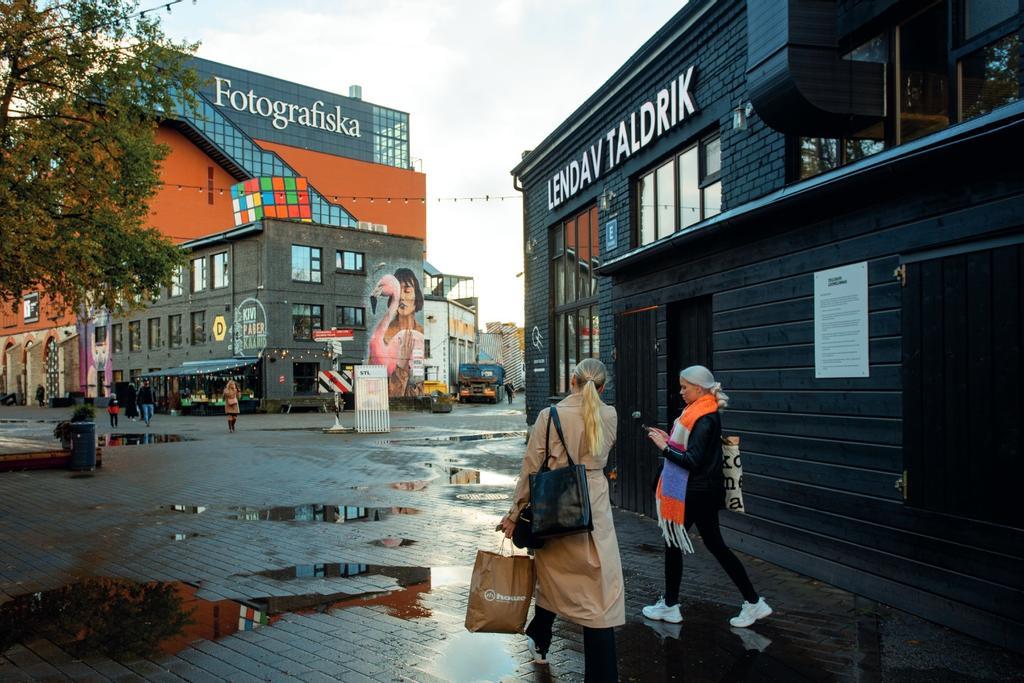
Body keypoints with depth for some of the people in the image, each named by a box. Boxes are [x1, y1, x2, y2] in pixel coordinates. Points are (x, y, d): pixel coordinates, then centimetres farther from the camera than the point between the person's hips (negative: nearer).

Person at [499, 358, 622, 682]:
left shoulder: (550, 416, -9)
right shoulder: (609, 416, 0)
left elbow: (532, 469, -7)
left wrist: (515, 514, 2)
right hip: (595, 509, 0)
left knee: (552, 573, 22)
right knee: (599, 586, 1)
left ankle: (540, 642, 42)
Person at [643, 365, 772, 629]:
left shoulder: (704, 420, -20)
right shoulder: (706, 415, 11)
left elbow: (692, 461, -24)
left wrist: (664, 447, -17)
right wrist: (670, 440, 8)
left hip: (696, 493, -10)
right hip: (705, 491, 10)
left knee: (672, 542, 4)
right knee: (715, 545, 14)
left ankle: (670, 606, 16)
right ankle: (753, 602, 16)